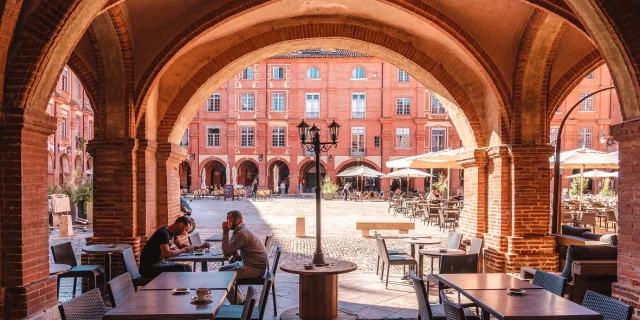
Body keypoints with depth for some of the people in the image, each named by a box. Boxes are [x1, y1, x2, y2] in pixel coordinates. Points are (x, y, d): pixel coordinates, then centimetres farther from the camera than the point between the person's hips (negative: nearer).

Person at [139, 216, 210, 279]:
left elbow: (181, 245, 22)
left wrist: (200, 247, 10)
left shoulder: (172, 233, 8)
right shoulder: (164, 233, -21)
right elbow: (166, 254, -33)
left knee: (187, 268, 4)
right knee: (181, 269, -22)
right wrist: (183, 250, -18)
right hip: (149, 267, -10)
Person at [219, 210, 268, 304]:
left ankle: (239, 303, 0)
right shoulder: (241, 230, 12)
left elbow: (226, 252, -20)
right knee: (222, 269, 15)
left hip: (256, 268, -11)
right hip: (249, 263, 11)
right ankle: (240, 300, 18)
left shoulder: (242, 233, -21)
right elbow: (230, 249, 16)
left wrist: (225, 232, -15)